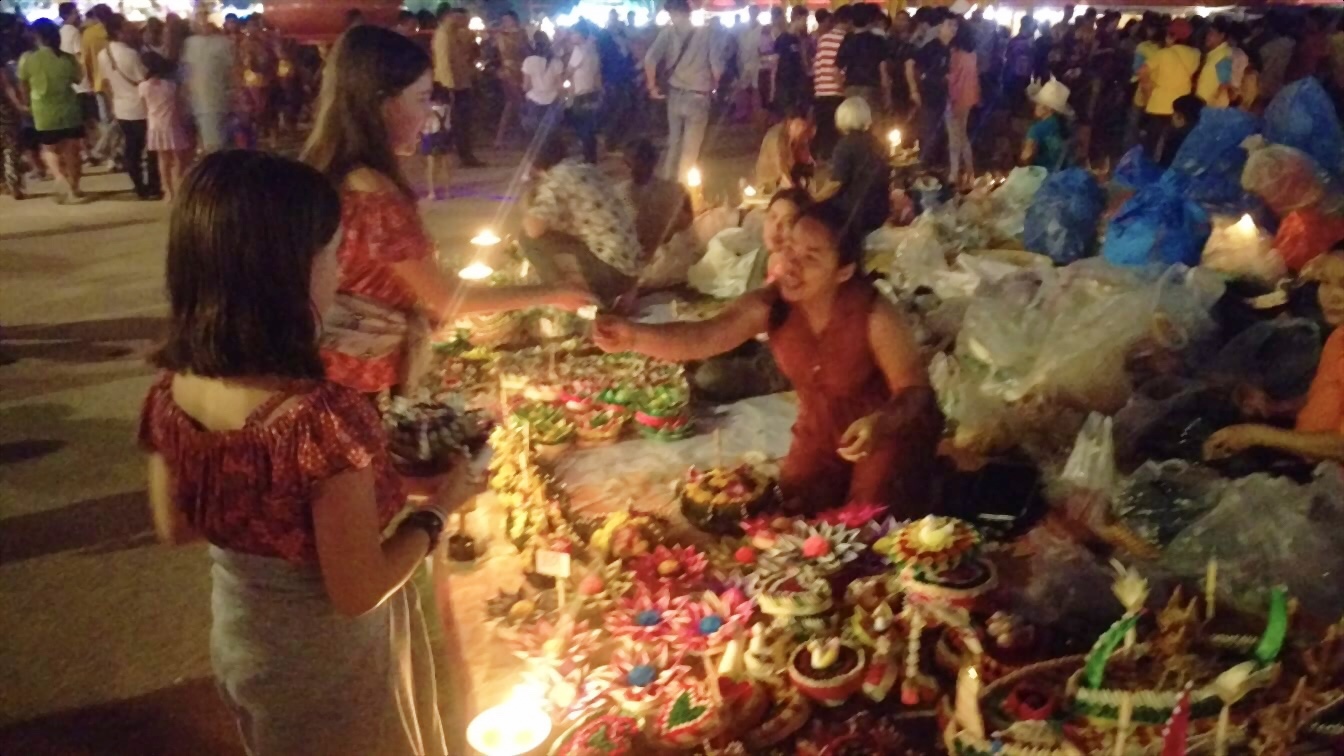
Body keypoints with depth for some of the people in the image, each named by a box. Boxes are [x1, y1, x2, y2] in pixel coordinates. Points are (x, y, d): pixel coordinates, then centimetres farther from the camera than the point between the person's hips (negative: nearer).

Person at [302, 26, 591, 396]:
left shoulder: (324, 173, 1)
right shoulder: (375, 195, -26)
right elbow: (445, 298, -17)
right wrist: (550, 295, -8)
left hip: (332, 365, 9)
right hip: (364, 376, -9)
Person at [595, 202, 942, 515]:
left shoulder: (874, 317, -32)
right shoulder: (770, 305, -22)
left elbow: (915, 391, -23)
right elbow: (702, 338, -36)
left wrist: (880, 423, -46)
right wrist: (633, 336, -54)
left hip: (891, 431, -4)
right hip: (820, 431, 4)